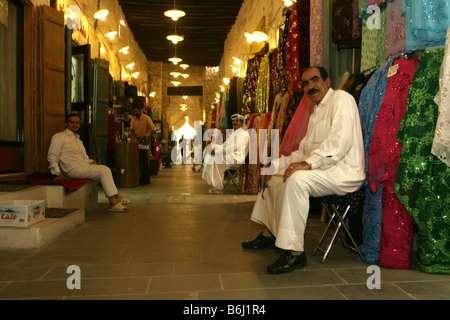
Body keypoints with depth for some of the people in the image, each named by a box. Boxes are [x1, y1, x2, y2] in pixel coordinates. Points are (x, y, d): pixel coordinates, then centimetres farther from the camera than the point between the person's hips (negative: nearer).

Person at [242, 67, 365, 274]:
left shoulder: (341, 98, -8)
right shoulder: (317, 112, 21)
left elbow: (341, 139, -25)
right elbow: (304, 152, 21)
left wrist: (309, 163, -32)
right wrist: (276, 164, 9)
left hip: (344, 172, -10)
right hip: (323, 170, 10)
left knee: (297, 179, -34)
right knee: (273, 176, 14)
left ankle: (294, 252, -30)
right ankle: (269, 234, 22)